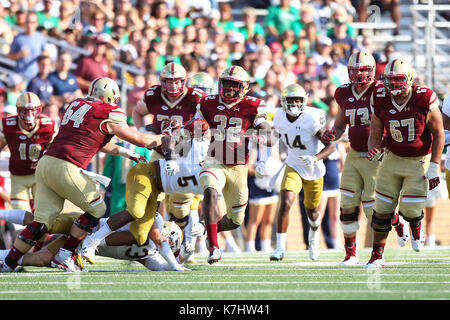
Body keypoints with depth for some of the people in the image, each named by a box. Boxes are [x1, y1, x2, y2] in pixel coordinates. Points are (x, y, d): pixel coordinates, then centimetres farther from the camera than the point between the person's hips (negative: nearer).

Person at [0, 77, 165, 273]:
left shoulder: (76, 105, 22)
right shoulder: (110, 114, 0)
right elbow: (140, 140, 10)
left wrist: (125, 153, 40)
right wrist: (164, 138, 27)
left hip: (46, 162, 7)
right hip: (65, 168, -7)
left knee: (41, 222, 8)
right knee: (96, 209, 11)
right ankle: (65, 254, 7)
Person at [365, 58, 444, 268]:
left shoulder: (424, 99, -19)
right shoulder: (380, 101, -10)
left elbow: (438, 133, -9)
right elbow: (375, 136, -1)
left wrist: (434, 166, -12)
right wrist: (374, 151, -24)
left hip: (419, 162, -3)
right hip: (393, 159, 3)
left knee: (410, 210, -8)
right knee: (382, 210, 1)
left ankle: (416, 226, 30)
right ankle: (377, 255, 15)